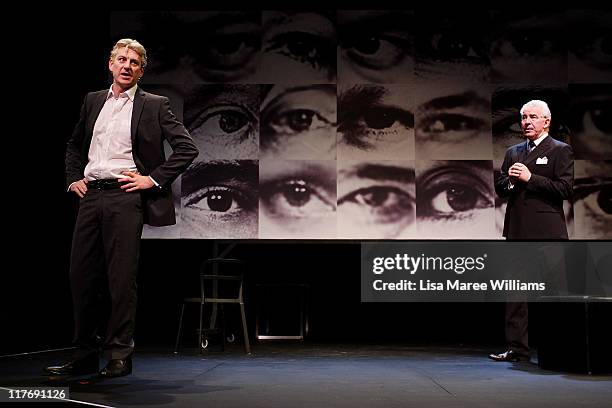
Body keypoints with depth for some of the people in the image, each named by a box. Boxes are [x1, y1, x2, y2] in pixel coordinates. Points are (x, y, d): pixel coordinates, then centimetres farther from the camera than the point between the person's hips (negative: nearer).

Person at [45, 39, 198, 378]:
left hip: (125, 196, -5)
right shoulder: (93, 101, 17)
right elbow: (74, 145, 29)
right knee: (81, 276, 6)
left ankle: (119, 356, 9)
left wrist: (154, 179, -7)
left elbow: (187, 148, -3)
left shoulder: (154, 105, 3)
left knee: (121, 278, -3)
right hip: (90, 195, 5)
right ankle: (84, 355, 18)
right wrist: (73, 178, 15)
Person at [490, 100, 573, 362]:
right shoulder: (513, 152, 18)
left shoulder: (560, 151, 1)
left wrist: (530, 178, -15)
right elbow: (500, 189, 17)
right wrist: (509, 179, -4)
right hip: (517, 231, 6)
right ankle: (517, 348, 11)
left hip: (546, 232, -5)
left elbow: (565, 189, -10)